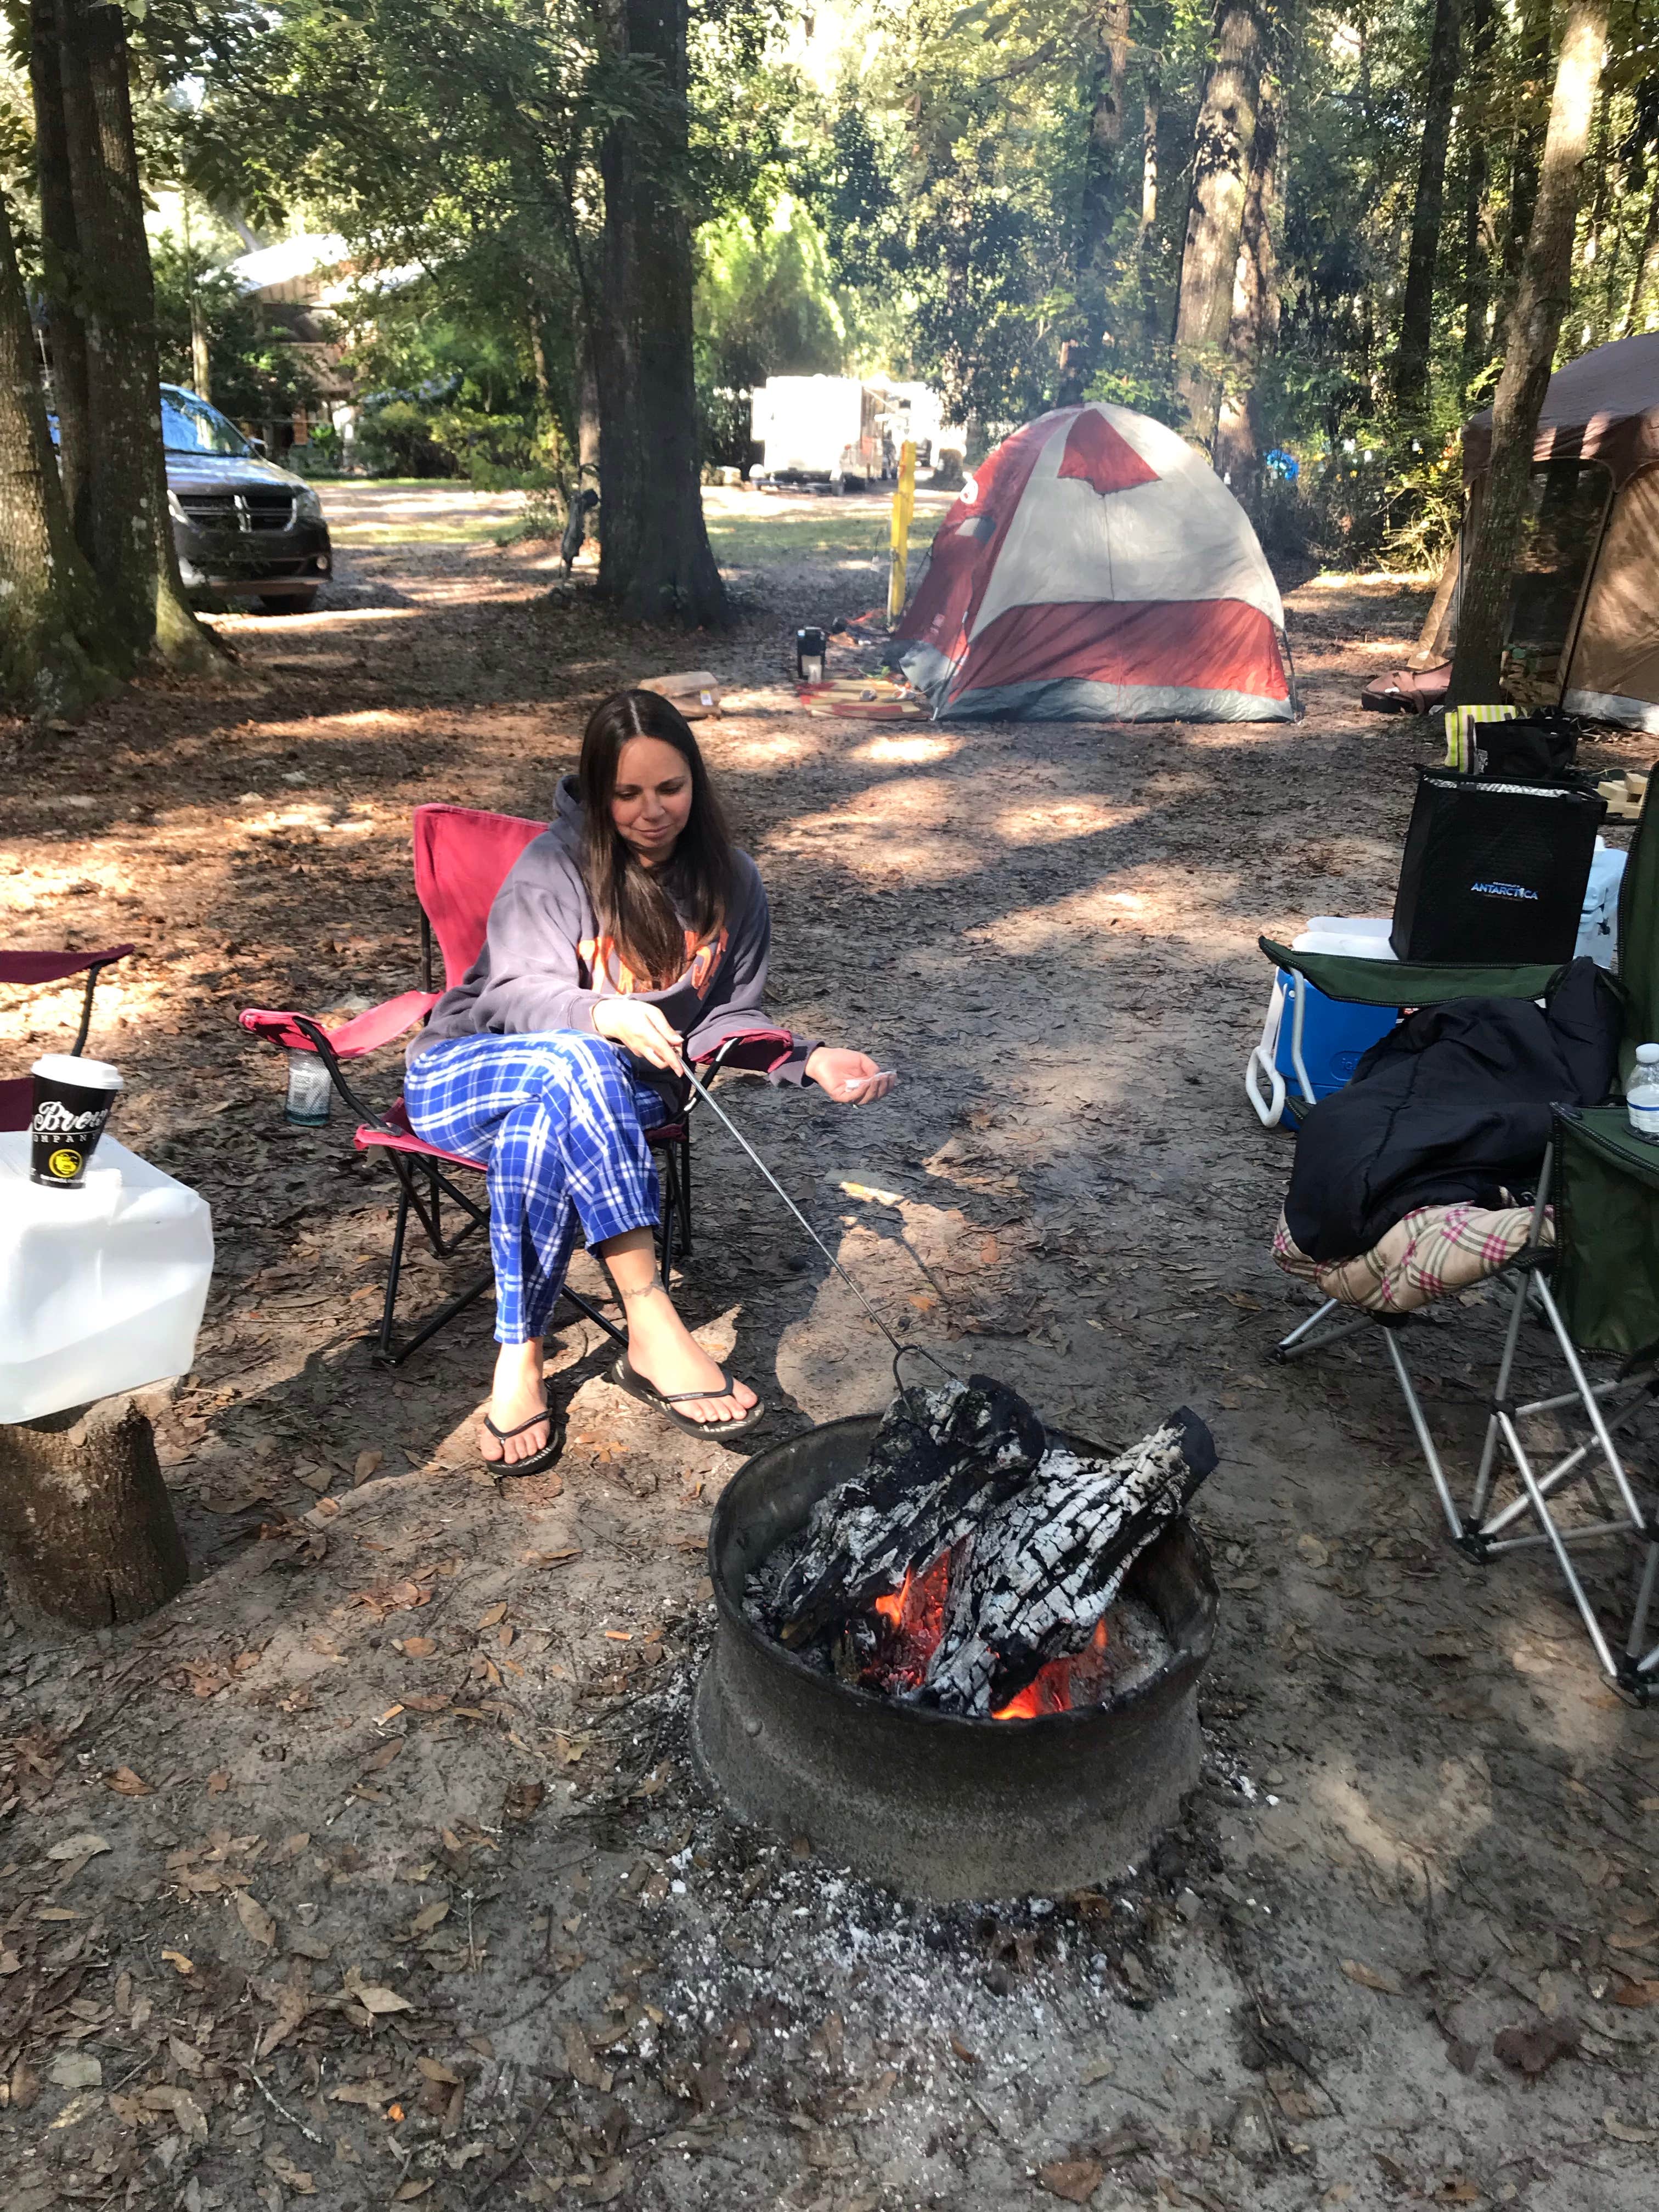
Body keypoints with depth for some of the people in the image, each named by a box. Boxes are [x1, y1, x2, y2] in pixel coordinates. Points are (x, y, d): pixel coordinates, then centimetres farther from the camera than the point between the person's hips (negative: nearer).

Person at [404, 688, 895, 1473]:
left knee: (542, 1131, -36)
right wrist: (604, 1017, -38)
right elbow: (521, 995, -17)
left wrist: (810, 1059, -13)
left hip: (616, 1091, 2)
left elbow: (730, 1019, 5)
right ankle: (651, 1327, -43)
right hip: (471, 1073, -2)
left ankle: (520, 1356, -29)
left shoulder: (729, 882, 3)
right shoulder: (558, 862, -10)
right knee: (573, 1062, -38)